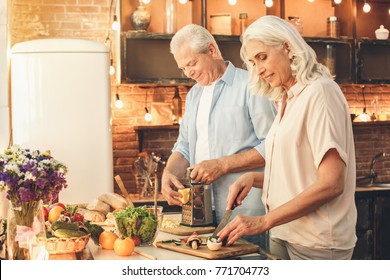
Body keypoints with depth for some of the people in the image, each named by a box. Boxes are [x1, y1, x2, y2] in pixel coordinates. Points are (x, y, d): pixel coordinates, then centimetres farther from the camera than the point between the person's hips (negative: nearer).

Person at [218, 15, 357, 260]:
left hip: (316, 243, -7)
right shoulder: (287, 100, 13)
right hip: (283, 235, 7)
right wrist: (254, 178, 0)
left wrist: (264, 221, -21)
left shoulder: (320, 91, -12)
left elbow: (331, 183, -20)